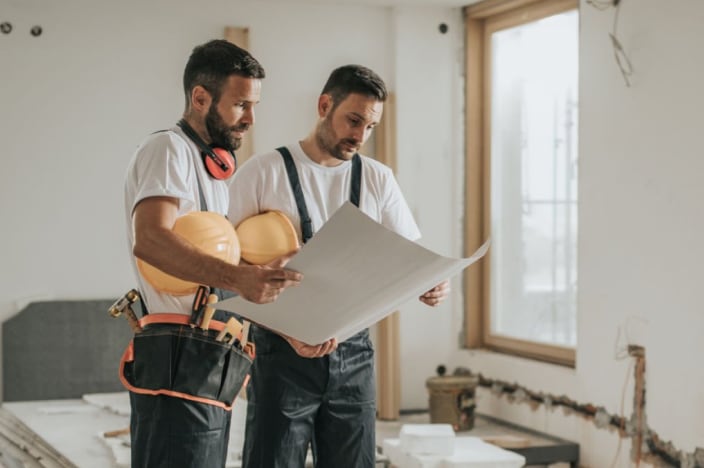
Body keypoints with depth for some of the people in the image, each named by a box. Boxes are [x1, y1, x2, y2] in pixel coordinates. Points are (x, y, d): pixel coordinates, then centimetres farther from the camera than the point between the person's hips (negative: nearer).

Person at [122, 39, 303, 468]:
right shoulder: (168, 150, -5)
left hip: (213, 373, 9)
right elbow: (150, 240, -23)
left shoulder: (217, 173, 25)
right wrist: (239, 278, -35)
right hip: (178, 366, -9)